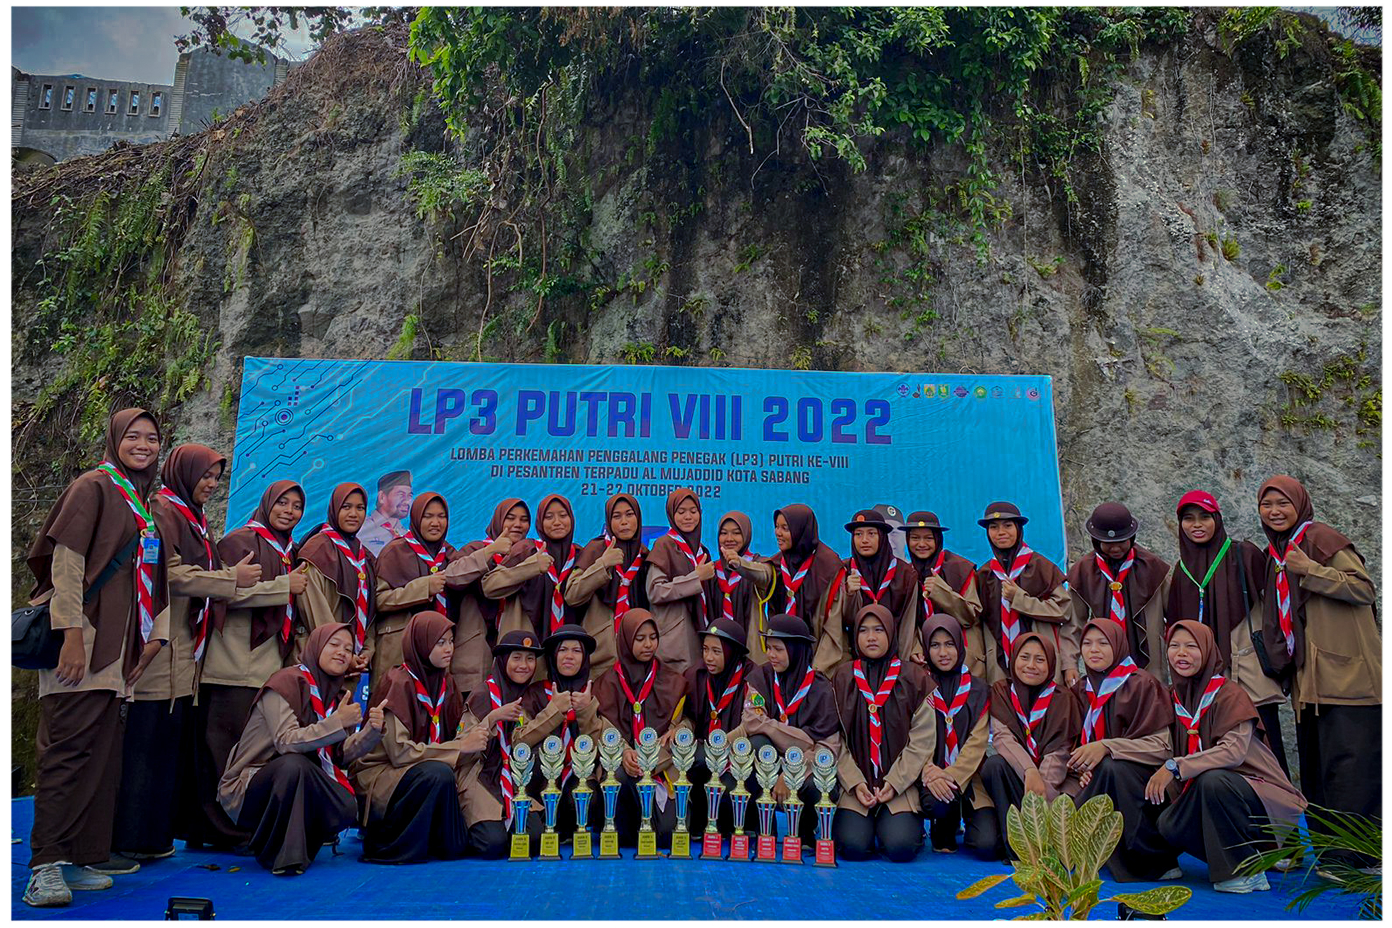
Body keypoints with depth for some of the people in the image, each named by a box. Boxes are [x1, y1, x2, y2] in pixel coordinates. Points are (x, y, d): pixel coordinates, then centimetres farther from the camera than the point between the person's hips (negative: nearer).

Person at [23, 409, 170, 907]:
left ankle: (77, 857, 16)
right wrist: (72, 633, -19)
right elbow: (66, 562, -12)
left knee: (101, 755, 9)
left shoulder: (143, 505, 19)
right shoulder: (94, 487, -4)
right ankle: (45, 866, -4)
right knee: (69, 749, -8)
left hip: (118, 649, 8)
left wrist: (155, 636, 13)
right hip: (83, 642, -8)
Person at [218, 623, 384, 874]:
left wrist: (371, 730, -17)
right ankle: (278, 854, -21)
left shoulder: (339, 694, 6)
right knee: (293, 764, -36)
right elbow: (285, 741, -27)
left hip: (300, 786, 6)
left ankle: (294, 847, 6)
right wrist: (337, 722, -34)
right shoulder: (285, 682, -15)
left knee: (346, 809, -21)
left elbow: (341, 755, 0)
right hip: (250, 786, -6)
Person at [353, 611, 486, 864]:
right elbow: (400, 751, -22)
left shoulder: (445, 682, 6)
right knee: (439, 774, -35)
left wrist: (473, 737, -18)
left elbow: (451, 736, 4)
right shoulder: (398, 684, -16)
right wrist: (460, 746, -21)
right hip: (380, 776, -6)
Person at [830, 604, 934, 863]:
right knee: (853, 846, -20)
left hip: (900, 783, 0)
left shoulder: (914, 678, 3)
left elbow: (922, 740, -1)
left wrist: (895, 782, -10)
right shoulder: (842, 678, 6)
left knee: (900, 847, -20)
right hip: (854, 783, 0)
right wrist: (854, 783, -12)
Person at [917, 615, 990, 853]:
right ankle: (942, 832, 4)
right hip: (931, 774, -1)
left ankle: (964, 821, 21)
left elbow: (978, 741, -1)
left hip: (966, 775, 1)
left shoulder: (978, 690, 8)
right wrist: (930, 774, -20)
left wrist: (952, 775, -15)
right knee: (937, 804, -34)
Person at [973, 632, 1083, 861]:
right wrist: (1029, 772, -33)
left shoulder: (1063, 699, 2)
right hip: (1012, 780, 1)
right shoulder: (1000, 692, 3)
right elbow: (1002, 737, -13)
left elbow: (1058, 752, -9)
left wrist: (1042, 788, -28)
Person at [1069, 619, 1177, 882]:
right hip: (1099, 783, 4)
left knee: (1110, 769, -37)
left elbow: (1160, 745, -15)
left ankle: (1157, 859, -20)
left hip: (1141, 785, -4)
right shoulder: (1081, 689, 9)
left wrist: (1107, 747, -28)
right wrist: (1082, 767, -12)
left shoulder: (1142, 684, -8)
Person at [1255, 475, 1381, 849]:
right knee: (1316, 769, 9)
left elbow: (1365, 589, -14)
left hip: (1344, 675, -8)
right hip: (1310, 681, 8)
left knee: (1347, 764, -9)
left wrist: (1310, 570, -19)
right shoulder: (1276, 553, 19)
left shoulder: (1322, 539, -4)